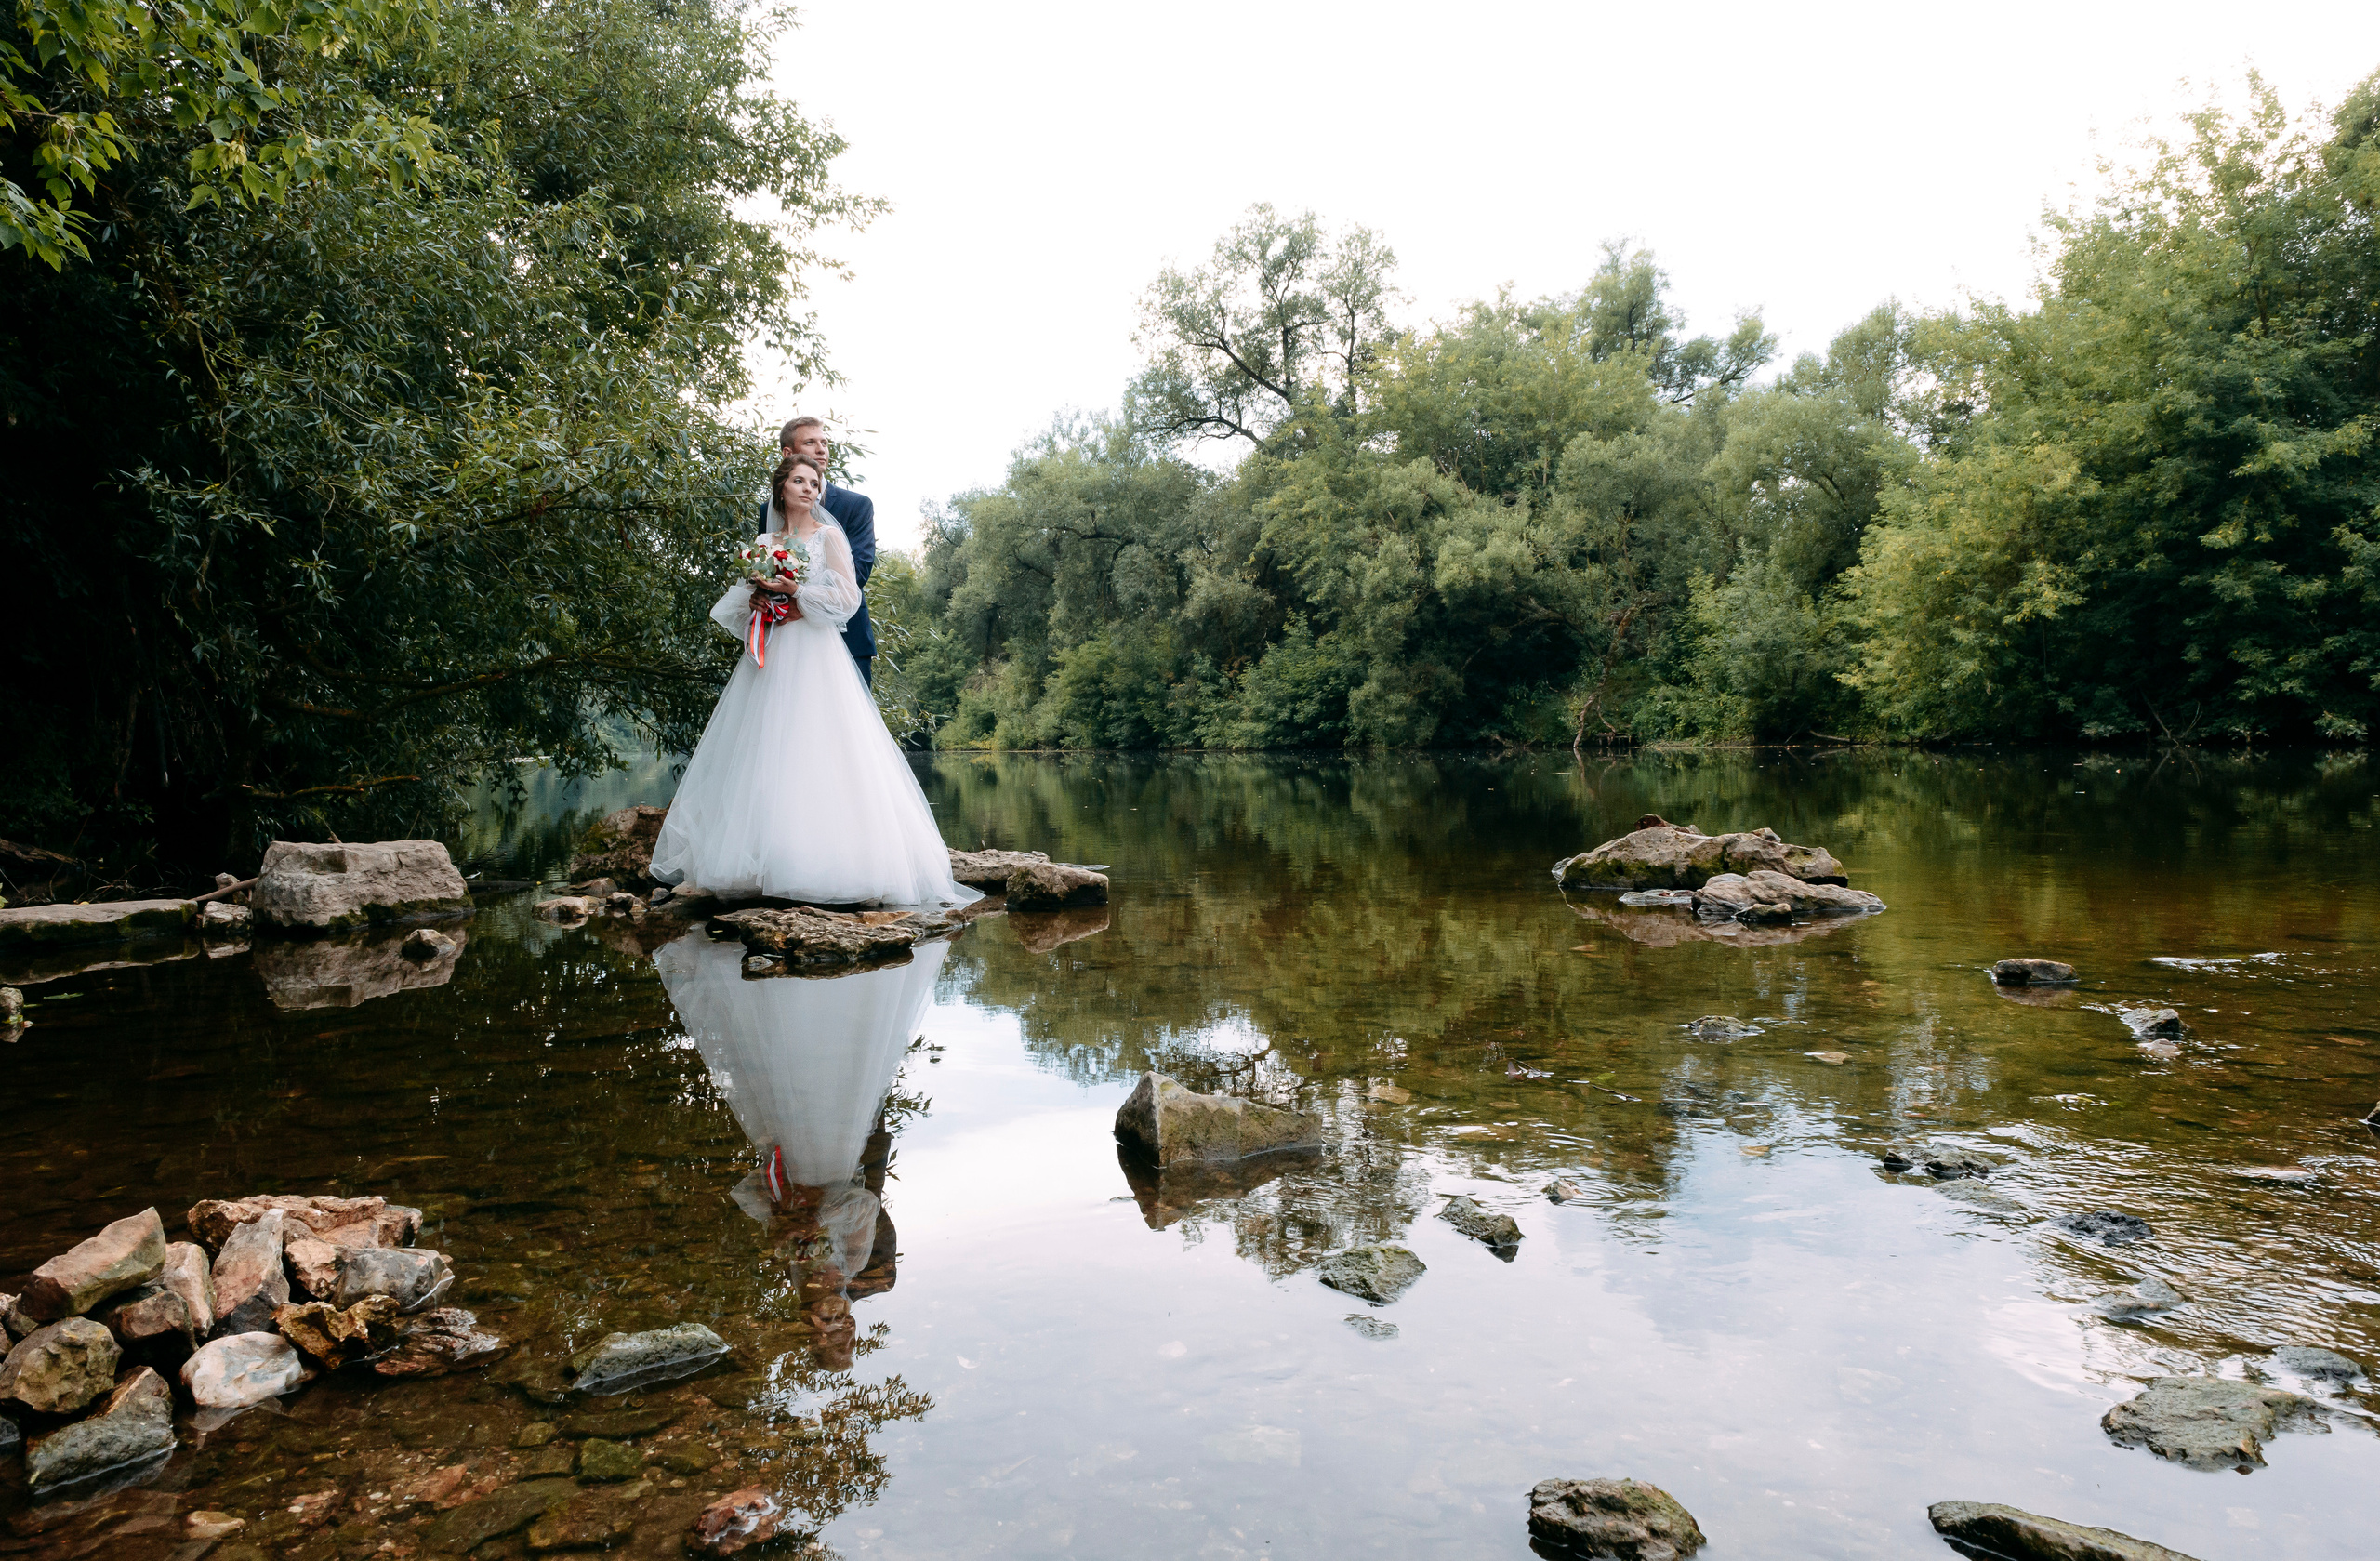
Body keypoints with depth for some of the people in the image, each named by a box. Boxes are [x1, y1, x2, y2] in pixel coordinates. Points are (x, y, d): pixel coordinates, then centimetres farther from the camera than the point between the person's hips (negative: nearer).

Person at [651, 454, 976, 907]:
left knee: (812, 752, -13)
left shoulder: (829, 536, 5)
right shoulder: (765, 542, 18)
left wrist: (791, 589, -8)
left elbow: (846, 597, -6)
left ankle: (817, 866, -12)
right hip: (769, 657, 5)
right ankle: (761, 859, 2)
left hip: (813, 656, -5)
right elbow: (736, 601, 20)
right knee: (762, 753, -1)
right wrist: (755, 600, -2)